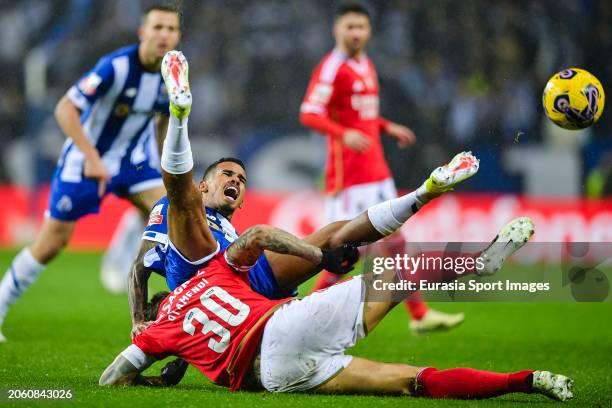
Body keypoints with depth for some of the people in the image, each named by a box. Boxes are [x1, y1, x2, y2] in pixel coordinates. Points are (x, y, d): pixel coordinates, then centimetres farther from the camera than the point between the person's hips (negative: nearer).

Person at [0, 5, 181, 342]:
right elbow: (65, 109, -29)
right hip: (85, 159, -5)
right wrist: (92, 158, -35)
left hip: (133, 160, 5)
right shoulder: (115, 66, -27)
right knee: (50, 244, -1)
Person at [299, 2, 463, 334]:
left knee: (395, 242, 10)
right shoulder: (331, 68, -11)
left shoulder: (367, 66, 16)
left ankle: (419, 315, 15)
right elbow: (309, 114, -20)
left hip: (376, 171, 9)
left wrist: (388, 128, 17)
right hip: (348, 173, -9)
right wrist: (344, 134, -33)